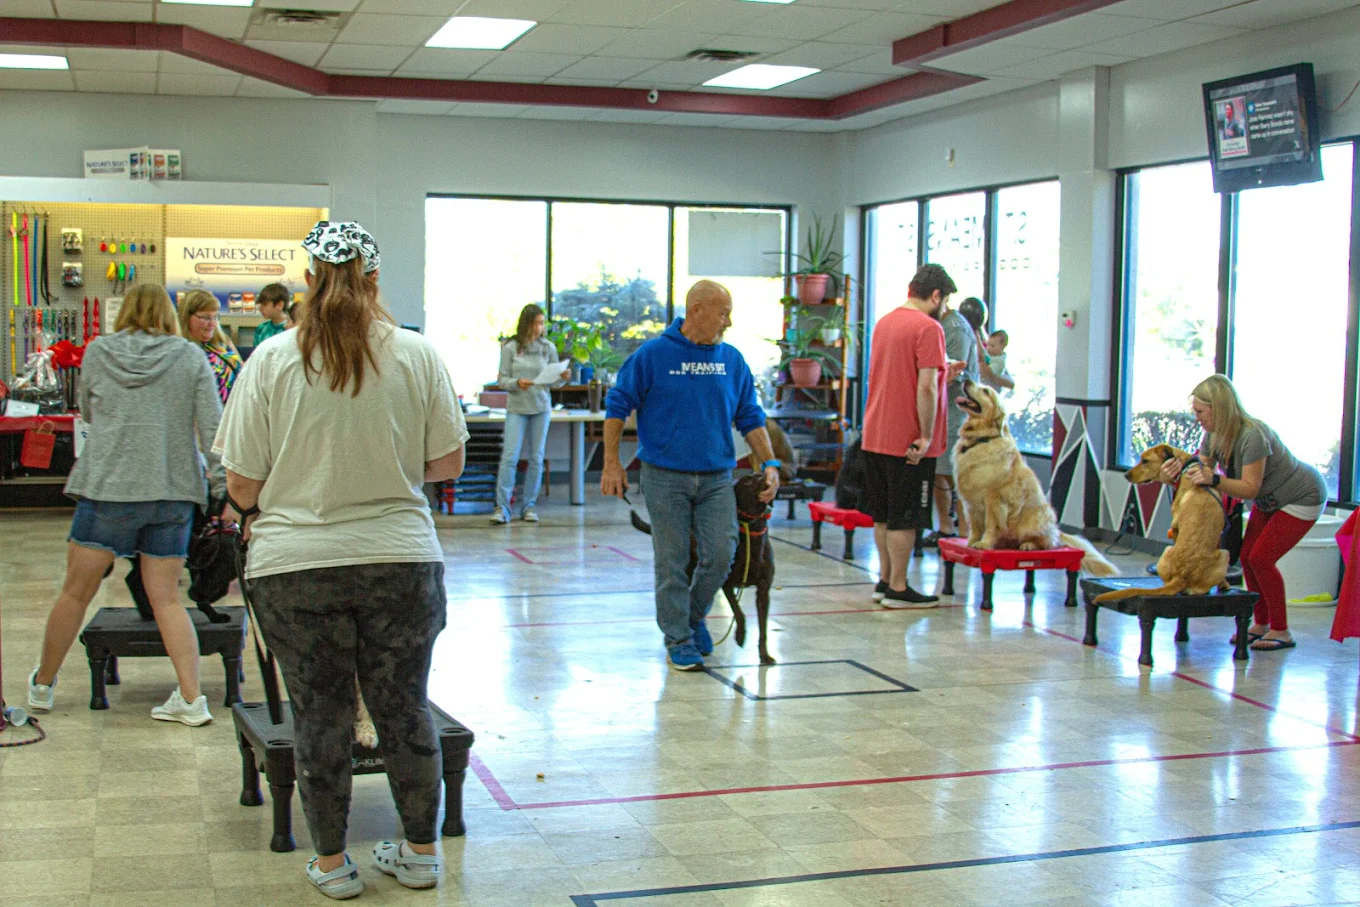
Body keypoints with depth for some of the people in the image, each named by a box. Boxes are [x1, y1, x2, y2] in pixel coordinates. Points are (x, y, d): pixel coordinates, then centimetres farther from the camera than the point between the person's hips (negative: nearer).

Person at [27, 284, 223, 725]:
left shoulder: (97, 353, 3)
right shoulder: (190, 357, 1)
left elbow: (86, 412, 17)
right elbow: (213, 428, -4)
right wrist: (223, 484, 1)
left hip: (108, 487, -1)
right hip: (173, 491, 1)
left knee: (76, 592, 12)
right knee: (166, 598, 7)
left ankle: (42, 684, 29)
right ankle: (191, 698, 0)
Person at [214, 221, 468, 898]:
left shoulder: (273, 360, -5)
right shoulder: (417, 354, -2)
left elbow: (242, 481, -2)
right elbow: (447, 463, 3)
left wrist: (255, 511, 20)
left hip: (296, 564, -1)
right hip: (401, 560, 1)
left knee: (319, 716, 11)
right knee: (405, 709, 14)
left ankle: (332, 865, 22)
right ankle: (420, 854, 26)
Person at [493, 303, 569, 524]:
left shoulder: (548, 348, 3)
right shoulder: (510, 348, -4)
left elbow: (554, 382, 6)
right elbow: (502, 379, -3)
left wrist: (563, 378, -15)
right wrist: (516, 383, -22)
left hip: (541, 408, 2)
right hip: (517, 408, -2)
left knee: (536, 458, 6)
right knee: (510, 457, -7)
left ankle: (529, 506, 14)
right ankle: (502, 507, -4)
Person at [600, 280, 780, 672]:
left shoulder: (732, 360, 6)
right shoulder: (653, 355, -5)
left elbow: (751, 418, 11)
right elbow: (617, 405, 0)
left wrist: (770, 464, 1)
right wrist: (612, 463, -3)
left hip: (717, 478, 3)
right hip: (666, 477, -3)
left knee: (721, 554, -3)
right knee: (673, 561, 1)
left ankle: (694, 616, 24)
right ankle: (678, 640, 14)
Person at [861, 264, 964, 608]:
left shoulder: (884, 322, 12)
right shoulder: (928, 328, -15)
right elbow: (926, 388, -22)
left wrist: (942, 372, 19)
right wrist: (926, 436, -18)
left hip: (874, 437, 8)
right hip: (908, 442, -8)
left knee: (883, 515, 16)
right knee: (904, 519, 0)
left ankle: (885, 581, 23)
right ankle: (897, 589, 6)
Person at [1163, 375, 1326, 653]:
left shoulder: (1252, 435, -36)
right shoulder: (1214, 435, -10)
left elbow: (1250, 488, -34)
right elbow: (1200, 474, -11)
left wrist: (1213, 480, -47)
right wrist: (1176, 476, -31)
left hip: (1303, 497, -8)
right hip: (1269, 500, 8)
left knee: (1261, 558, -13)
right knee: (1247, 555, 0)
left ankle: (1281, 632, -1)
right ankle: (1261, 624, 14)